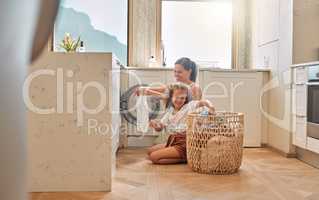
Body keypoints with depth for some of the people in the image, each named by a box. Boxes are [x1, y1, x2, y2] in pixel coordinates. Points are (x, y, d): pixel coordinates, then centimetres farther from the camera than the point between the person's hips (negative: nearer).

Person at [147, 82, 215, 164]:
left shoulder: (189, 106, -8)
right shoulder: (170, 111, 9)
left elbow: (202, 102, -27)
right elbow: (160, 127, 9)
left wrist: (210, 106, -49)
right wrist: (155, 124, -14)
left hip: (183, 144, -8)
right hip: (172, 141, 8)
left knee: (154, 157, -14)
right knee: (150, 151, 17)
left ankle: (183, 159, -6)